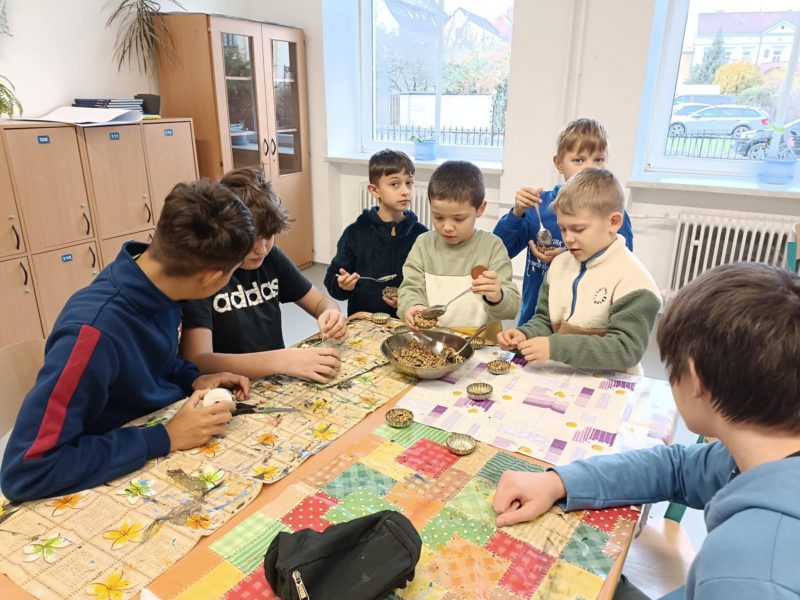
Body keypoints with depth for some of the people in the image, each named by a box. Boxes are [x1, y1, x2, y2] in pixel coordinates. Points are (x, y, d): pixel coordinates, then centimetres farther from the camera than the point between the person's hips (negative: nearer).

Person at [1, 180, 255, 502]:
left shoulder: (157, 287, -9)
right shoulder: (95, 330, -31)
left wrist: (195, 380, -7)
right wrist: (166, 438, -27)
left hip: (175, 432, 7)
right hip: (123, 478, -6)